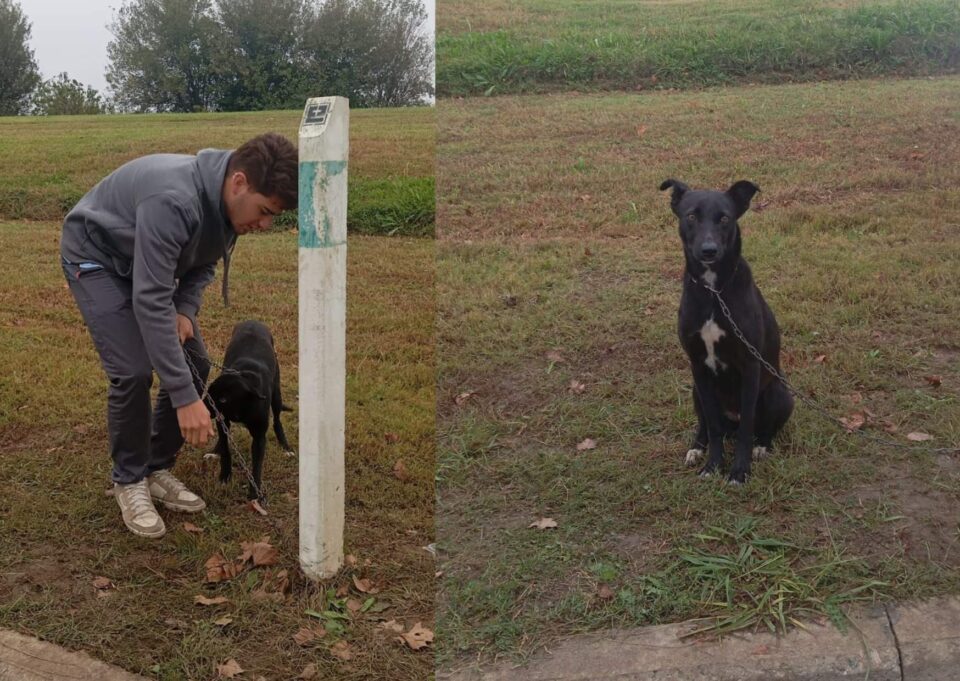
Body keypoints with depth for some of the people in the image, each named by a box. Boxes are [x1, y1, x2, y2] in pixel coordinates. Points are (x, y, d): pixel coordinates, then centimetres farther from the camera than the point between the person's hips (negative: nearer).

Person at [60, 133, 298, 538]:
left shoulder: (227, 201, -16)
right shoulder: (173, 201, -41)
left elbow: (203, 264, 3)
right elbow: (150, 302, -41)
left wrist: (186, 311, -18)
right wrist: (184, 397, -41)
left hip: (146, 262, 8)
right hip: (95, 257, -7)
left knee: (194, 364, 0)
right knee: (133, 371, -19)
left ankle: (156, 469, 14)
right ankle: (129, 481, 2)